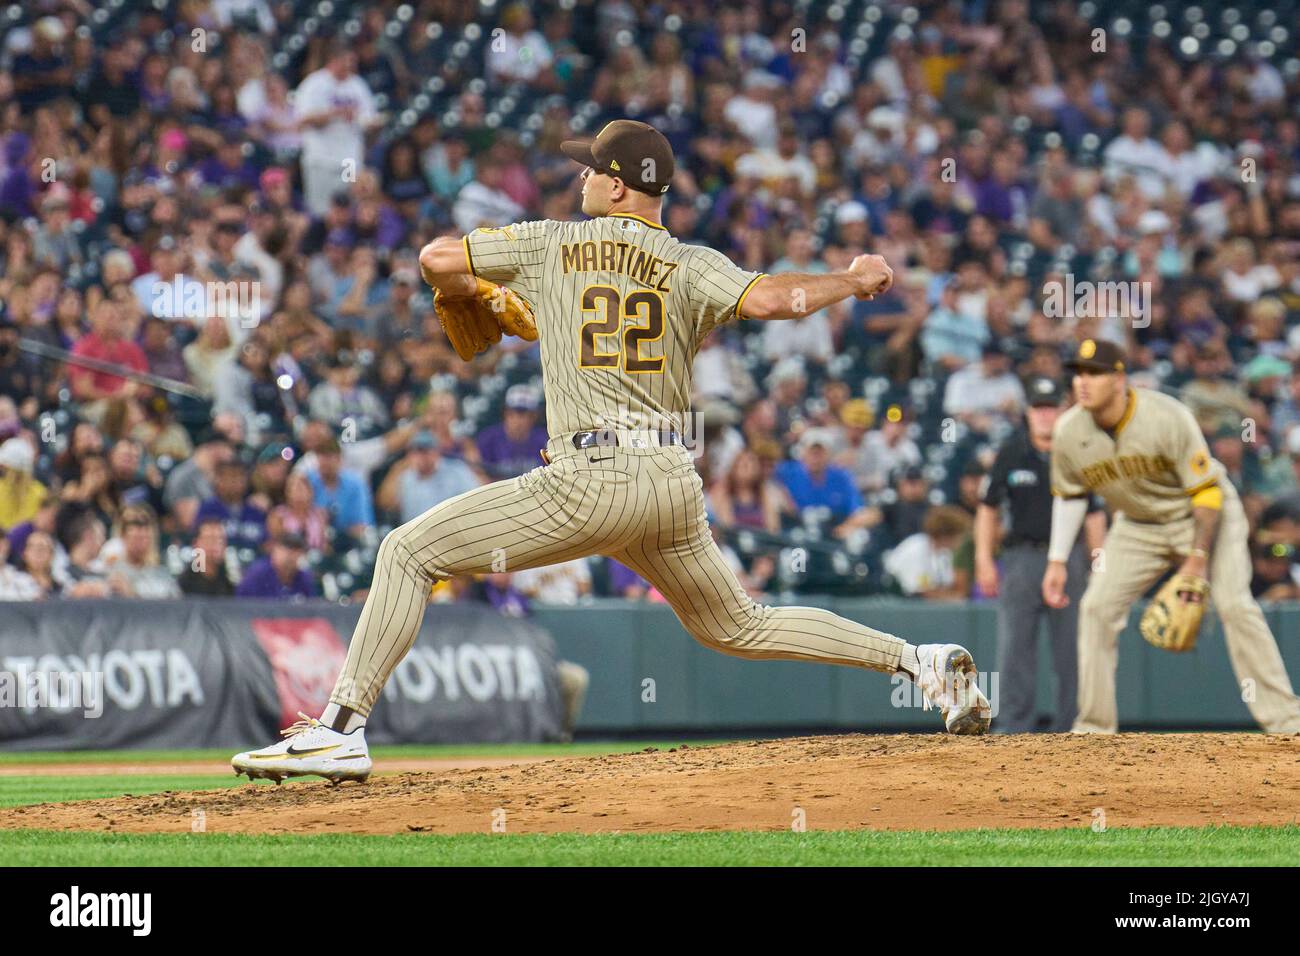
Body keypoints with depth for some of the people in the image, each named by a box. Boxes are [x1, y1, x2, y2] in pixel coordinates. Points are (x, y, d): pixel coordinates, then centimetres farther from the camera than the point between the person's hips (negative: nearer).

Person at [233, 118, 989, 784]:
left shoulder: (554, 244, 5)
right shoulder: (691, 266, 6)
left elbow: (437, 260, 8)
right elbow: (768, 299, -13)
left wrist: (471, 288, 31)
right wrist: (855, 279, 4)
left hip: (592, 483, -5)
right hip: (676, 484, 5)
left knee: (410, 552, 1)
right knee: (740, 628, 24)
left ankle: (344, 729, -11)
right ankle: (918, 661, 15)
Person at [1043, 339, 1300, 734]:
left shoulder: (1167, 417, -29)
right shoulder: (1068, 432, -15)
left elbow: (1207, 492, -23)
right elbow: (1069, 496, 4)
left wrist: (1198, 558, -27)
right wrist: (1057, 561, 1)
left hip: (1201, 516, -5)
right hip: (1137, 527, 5)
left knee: (1235, 605, -18)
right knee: (1097, 606, -8)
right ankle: (1095, 727, 1)